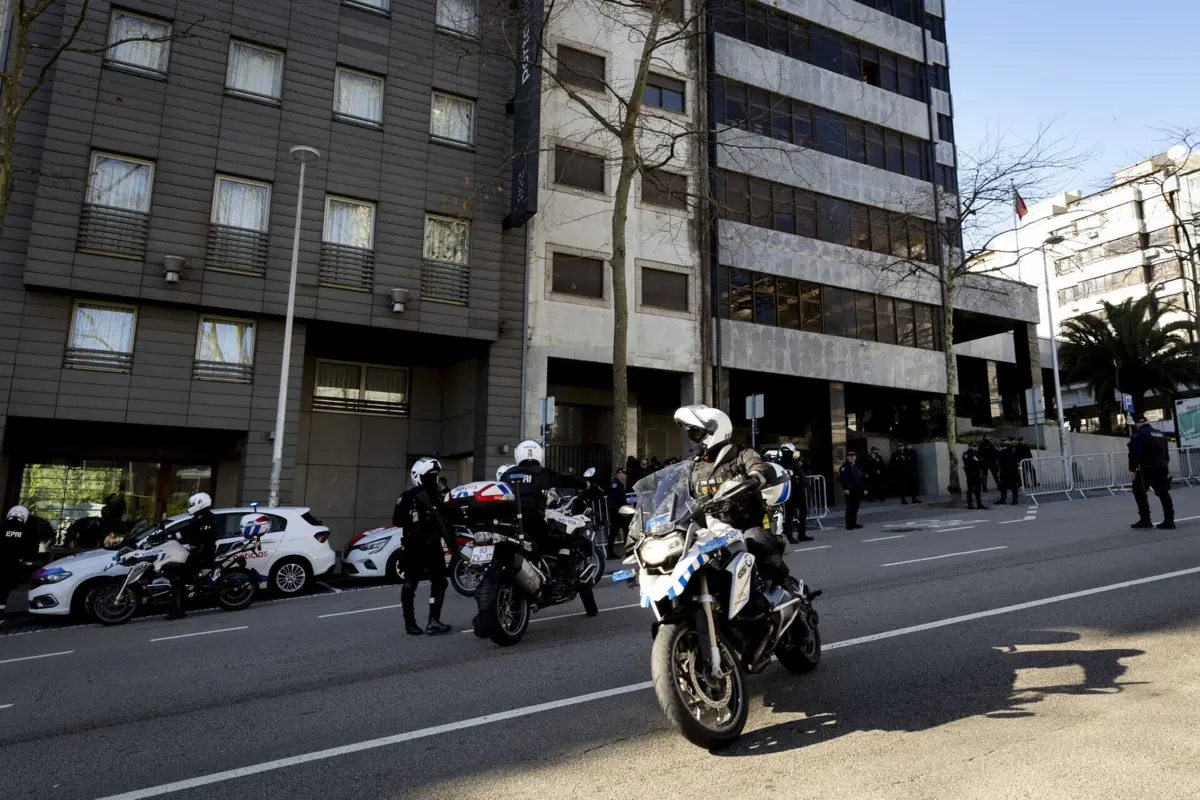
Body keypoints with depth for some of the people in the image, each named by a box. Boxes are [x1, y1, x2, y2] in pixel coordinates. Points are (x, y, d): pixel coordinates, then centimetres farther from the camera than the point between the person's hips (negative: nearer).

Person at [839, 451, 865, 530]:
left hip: (858, 490, 8)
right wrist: (845, 488, -23)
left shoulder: (857, 466, 17)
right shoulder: (844, 467, -8)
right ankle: (849, 525, -1)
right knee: (850, 507, -6)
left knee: (856, 507, 12)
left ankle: (854, 523, 21)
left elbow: (861, 478, 21)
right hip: (849, 491, -8)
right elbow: (842, 478, -16)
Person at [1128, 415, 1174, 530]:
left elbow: (1135, 454, -19)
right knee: (1163, 493, 10)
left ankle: (1145, 519, -6)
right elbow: (1166, 453, 24)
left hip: (1147, 469, -8)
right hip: (1162, 468, 8)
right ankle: (1169, 521, 10)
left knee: (1139, 491, 0)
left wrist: (1132, 469, -14)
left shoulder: (1140, 435, -10)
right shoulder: (1160, 434, 17)